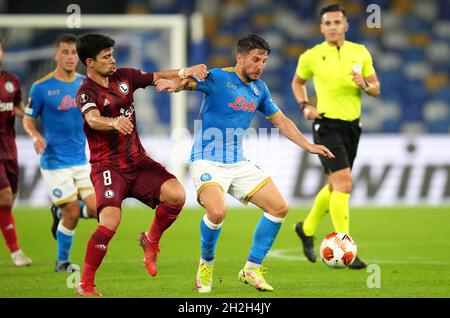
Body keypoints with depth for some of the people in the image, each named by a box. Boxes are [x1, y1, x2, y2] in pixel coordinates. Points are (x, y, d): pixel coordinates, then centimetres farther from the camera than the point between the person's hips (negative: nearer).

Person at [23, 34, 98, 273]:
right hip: (55, 163, -4)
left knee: (97, 209, -7)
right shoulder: (41, 87, -8)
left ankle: (60, 213, 25)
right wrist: (35, 136, -19)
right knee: (72, 214, -4)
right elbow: (28, 119, 0)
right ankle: (62, 262, 19)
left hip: (81, 160, 4)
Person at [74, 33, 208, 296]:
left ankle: (151, 240, 11)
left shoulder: (123, 77, 8)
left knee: (177, 195, -16)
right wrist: (114, 122, -53)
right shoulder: (87, 93, -12)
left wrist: (186, 72, 2)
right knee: (110, 221, -25)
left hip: (138, 161, 6)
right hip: (108, 166, -6)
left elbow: (157, 78, 18)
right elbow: (93, 119, -33)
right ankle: (85, 284, -11)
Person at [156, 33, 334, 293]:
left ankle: (252, 269, 12)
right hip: (207, 162, -7)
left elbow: (281, 120, 20)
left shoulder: (259, 88, 10)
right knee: (218, 212, -31)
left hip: (239, 164, 7)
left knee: (279, 208, 0)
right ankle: (206, 265, -2)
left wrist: (308, 146, 15)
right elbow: (188, 82, -22)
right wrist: (175, 84, -46)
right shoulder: (218, 78, -10)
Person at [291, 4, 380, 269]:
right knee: (344, 184, -18)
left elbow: (376, 89, 8)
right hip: (327, 126, -5)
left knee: (335, 185, 17)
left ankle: (307, 229, 40)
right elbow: (297, 82, 15)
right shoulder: (311, 57, -3)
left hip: (352, 127, 5)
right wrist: (305, 106, -1)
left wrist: (364, 84, -14)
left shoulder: (360, 52, 4)